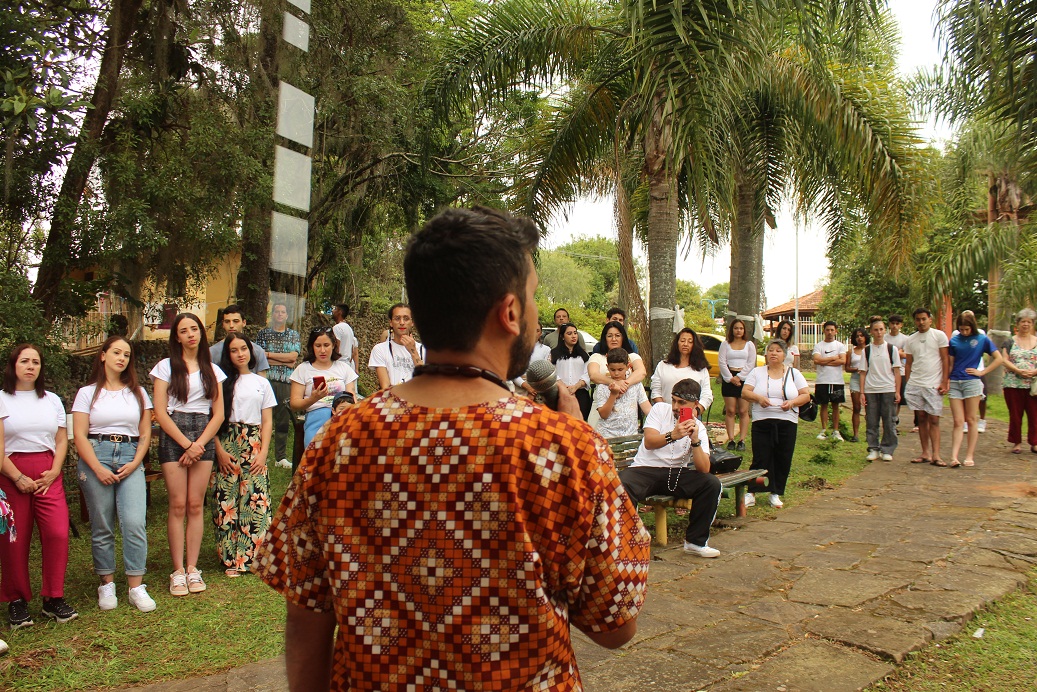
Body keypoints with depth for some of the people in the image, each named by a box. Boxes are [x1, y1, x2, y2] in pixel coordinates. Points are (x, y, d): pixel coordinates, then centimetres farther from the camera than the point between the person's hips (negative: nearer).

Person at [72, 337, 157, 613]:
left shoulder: (137, 393, 14)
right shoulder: (87, 393, 7)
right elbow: (79, 435, 0)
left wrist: (136, 463, -4)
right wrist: (98, 468, -10)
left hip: (130, 460, 1)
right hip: (96, 457, -1)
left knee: (134, 523, -10)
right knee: (102, 527, 2)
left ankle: (136, 586, -5)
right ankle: (107, 584, 15)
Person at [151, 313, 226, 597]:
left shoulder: (212, 370, 12)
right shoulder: (166, 366, 4)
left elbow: (218, 414, 8)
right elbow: (160, 412, -3)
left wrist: (199, 444, -6)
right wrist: (186, 444, -9)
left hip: (204, 437, 2)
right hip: (173, 436, -2)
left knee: (196, 506, 1)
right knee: (178, 506, -4)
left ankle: (193, 569, 8)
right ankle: (178, 571, 3)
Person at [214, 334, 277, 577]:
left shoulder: (262, 383, 12)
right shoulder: (222, 381, 7)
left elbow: (267, 422, 9)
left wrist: (263, 453, -2)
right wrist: (220, 451, -8)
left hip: (254, 445, 1)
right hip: (226, 445, -1)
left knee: (256, 499, -4)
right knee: (227, 500, -2)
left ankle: (254, 556, 5)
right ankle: (231, 559, 7)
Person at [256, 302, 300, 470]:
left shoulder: (293, 335, 14)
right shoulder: (263, 333, 9)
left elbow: (293, 356, -1)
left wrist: (269, 354, -4)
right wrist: (285, 361, -6)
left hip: (286, 382, 1)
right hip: (266, 380, -1)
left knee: (283, 420, 4)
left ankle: (281, 457, 12)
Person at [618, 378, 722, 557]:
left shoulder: (699, 428, 4)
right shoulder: (660, 409, 0)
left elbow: (704, 469, -9)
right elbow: (649, 442, -17)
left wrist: (695, 440, -23)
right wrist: (673, 435, -35)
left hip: (677, 474, 3)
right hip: (645, 469, -2)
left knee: (712, 484, -21)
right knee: (622, 485, -34)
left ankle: (695, 541, -6)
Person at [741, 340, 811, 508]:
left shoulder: (794, 373, 10)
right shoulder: (757, 372, 8)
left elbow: (806, 395, 6)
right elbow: (745, 392, 1)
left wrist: (792, 402, -13)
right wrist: (758, 398, -19)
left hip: (787, 423, 1)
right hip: (762, 423, -1)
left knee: (783, 460, 3)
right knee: (761, 459, -3)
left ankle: (776, 494, 16)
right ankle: (750, 493, 5)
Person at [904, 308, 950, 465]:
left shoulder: (939, 335, 1)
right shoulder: (910, 339, 11)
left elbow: (945, 360, -1)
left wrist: (944, 383, -7)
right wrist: (907, 384, 7)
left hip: (933, 385, -3)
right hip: (914, 385, 3)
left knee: (934, 420, -5)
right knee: (921, 418, 5)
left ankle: (935, 455, -4)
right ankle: (925, 453, 10)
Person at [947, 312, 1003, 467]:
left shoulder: (982, 339, 2)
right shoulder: (954, 341, 8)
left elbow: (998, 359, 1)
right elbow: (950, 364, 10)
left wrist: (982, 372, -5)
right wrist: (947, 380, -2)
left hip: (972, 382, -2)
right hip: (955, 383, 2)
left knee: (971, 420, 2)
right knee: (958, 422, -1)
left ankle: (970, 456, 7)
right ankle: (954, 457, -8)